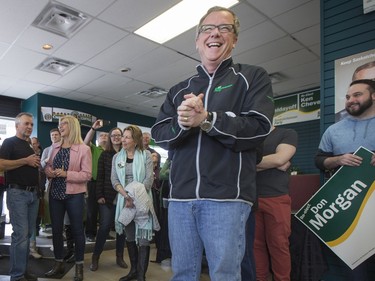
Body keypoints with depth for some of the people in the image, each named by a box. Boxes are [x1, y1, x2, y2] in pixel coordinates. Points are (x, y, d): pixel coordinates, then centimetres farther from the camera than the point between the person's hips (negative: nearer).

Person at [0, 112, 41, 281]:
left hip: (33, 194, 8)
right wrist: (26, 161, -17)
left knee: (27, 234, 11)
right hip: (17, 193, -8)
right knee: (20, 234, -8)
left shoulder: (30, 147, 20)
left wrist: (36, 164, 8)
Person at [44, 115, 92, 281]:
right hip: (55, 193, 6)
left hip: (74, 195, -5)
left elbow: (87, 174, -12)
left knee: (77, 230, 5)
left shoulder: (84, 149, -9)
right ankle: (59, 263, 29)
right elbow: (48, 165, 16)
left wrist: (66, 174, -22)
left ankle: (79, 266, 19)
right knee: (56, 229, 13)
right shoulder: (55, 147, 9)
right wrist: (48, 171, -7)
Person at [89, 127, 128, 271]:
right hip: (108, 197, -1)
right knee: (104, 226, 0)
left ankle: (119, 256, 22)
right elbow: (100, 176, 1)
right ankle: (95, 257, 17)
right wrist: (99, 195, -6)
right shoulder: (105, 154, 4)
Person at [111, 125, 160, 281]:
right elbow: (114, 180, 1)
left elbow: (149, 179, -8)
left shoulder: (146, 155, -2)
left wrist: (135, 197, -16)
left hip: (142, 201, -3)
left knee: (143, 237, -4)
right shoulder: (117, 157, 8)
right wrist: (126, 196, -15)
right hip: (124, 201, 4)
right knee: (130, 237, 12)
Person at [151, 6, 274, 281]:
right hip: (181, 195, 5)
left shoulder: (253, 77, 6)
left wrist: (206, 119, -17)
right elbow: (159, 135, 8)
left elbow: (259, 128, -8)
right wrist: (181, 123, -13)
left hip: (226, 196, -4)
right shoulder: (178, 90, 17)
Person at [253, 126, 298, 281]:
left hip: (277, 198, -3)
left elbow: (279, 159, -10)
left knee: (279, 244, 1)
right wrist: (271, 163, -6)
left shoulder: (287, 133, 6)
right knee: (256, 244, 7)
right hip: (251, 198, 3)